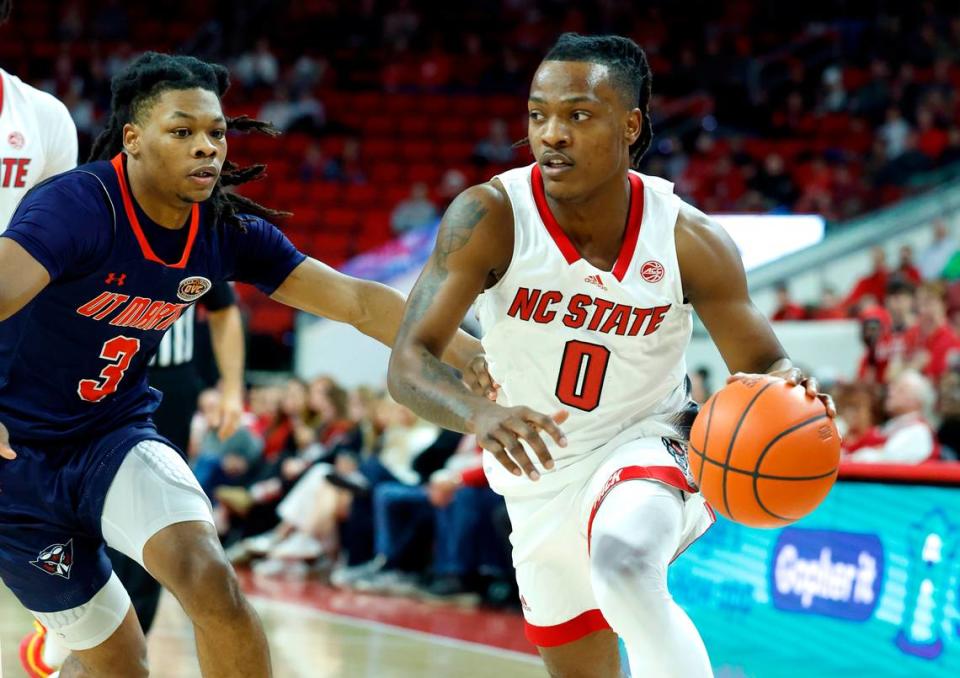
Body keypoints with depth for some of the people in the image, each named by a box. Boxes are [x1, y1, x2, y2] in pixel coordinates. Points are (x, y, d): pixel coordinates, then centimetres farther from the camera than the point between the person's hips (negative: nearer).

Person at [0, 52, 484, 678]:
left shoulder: (229, 230, -6)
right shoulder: (77, 206, -26)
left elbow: (356, 301, -6)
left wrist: (472, 355, -18)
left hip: (116, 435, 4)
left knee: (210, 580, -23)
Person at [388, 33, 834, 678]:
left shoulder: (689, 240, -19)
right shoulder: (490, 218, -22)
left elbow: (761, 364, -9)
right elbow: (408, 363, -27)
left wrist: (786, 387, -35)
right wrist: (481, 413, -49)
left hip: (649, 445, -2)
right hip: (541, 477, 3)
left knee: (623, 561, -37)